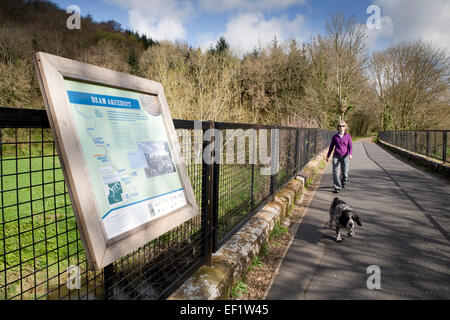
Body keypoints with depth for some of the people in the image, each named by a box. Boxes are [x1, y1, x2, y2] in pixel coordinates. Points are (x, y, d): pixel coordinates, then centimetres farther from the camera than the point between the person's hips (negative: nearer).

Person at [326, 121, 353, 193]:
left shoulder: (348, 136, 4)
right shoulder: (335, 136, 5)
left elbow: (350, 146, -1)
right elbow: (331, 146, 14)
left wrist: (350, 154, -20)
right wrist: (328, 156, 15)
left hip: (345, 157, 0)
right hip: (336, 156, 0)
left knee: (345, 173, 4)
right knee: (336, 172, -9)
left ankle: (343, 182, 37)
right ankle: (337, 188, -1)